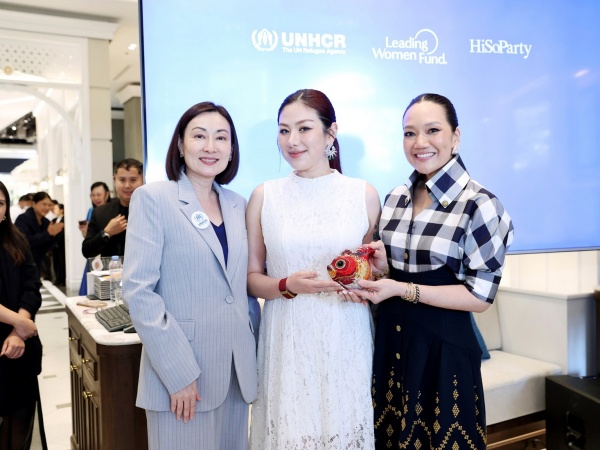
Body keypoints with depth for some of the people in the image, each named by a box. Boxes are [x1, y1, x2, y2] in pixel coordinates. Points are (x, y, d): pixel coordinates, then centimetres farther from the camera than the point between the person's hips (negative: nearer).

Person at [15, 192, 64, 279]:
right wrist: (48, 233, -25)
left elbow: (46, 248, 6)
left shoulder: (46, 222, 8)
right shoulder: (23, 219, -10)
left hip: (37, 265, 6)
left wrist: (53, 234, -12)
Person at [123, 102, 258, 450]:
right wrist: (178, 373, -16)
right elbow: (138, 290, -13)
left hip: (237, 372, 5)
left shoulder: (238, 205, 8)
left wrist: (253, 351, 6)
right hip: (182, 375, -5)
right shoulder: (153, 198, -7)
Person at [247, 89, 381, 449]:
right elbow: (251, 277, 4)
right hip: (288, 342, 0)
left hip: (346, 341, 0)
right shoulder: (264, 196, 1)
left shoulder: (364, 194, 1)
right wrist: (288, 286, -14)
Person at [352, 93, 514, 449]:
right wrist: (381, 267, -8)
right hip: (390, 338, 6)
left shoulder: (480, 205, -14)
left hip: (443, 345, -5)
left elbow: (480, 296, -15)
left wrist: (402, 289, -21)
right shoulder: (396, 197, 5)